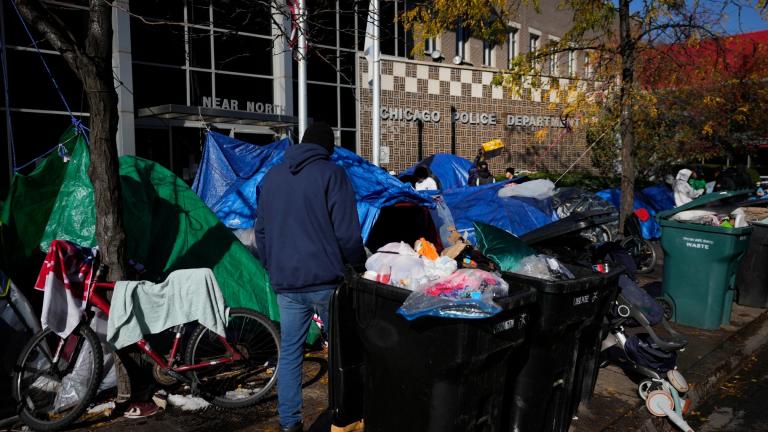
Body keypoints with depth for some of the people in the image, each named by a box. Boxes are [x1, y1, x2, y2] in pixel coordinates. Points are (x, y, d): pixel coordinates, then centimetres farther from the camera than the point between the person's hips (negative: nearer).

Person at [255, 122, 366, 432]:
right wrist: (357, 262, 5)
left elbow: (261, 229, 16)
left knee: (289, 351, 11)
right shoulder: (331, 173, -7)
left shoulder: (272, 176, 11)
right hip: (324, 279, -4)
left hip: (284, 282, 5)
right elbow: (347, 232, -11)